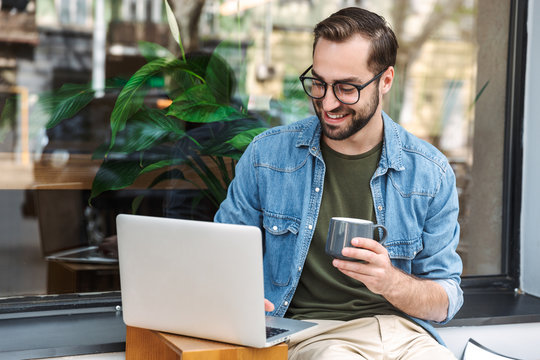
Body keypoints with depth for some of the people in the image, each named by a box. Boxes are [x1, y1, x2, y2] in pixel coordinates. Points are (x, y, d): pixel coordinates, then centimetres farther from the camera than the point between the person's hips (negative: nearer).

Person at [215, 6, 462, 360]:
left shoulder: (431, 172, 3)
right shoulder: (268, 154, 3)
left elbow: (446, 302, 4)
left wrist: (391, 282, -17)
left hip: (403, 330, 3)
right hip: (307, 330, -3)